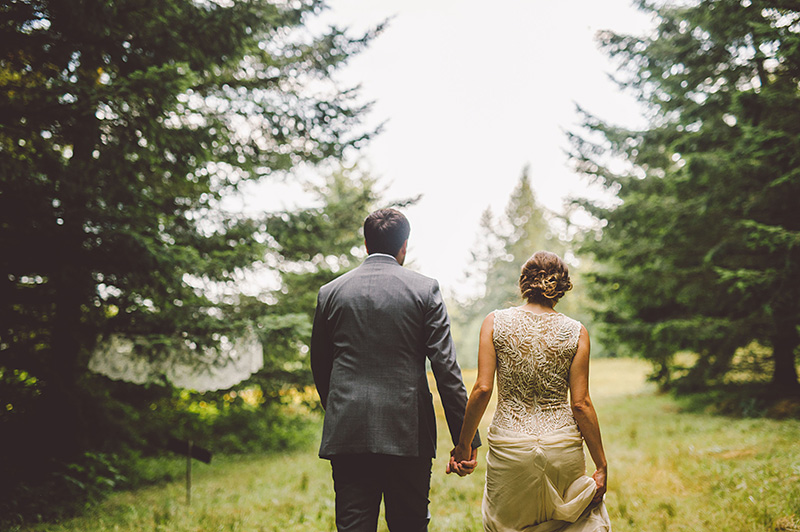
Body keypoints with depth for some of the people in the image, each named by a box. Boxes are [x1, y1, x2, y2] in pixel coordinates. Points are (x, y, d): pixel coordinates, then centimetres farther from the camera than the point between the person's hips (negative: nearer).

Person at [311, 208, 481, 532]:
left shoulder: (330, 292, 5)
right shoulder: (424, 289, -2)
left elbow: (319, 365, 13)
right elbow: (446, 367, -7)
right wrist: (465, 437, -5)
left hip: (347, 432, 1)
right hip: (408, 432, -1)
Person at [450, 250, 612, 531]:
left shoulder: (495, 322, -1)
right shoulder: (575, 332, -1)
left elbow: (483, 389, -7)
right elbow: (580, 403, -4)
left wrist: (463, 444, 3)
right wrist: (601, 465, 3)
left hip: (509, 447, 0)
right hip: (563, 447, 1)